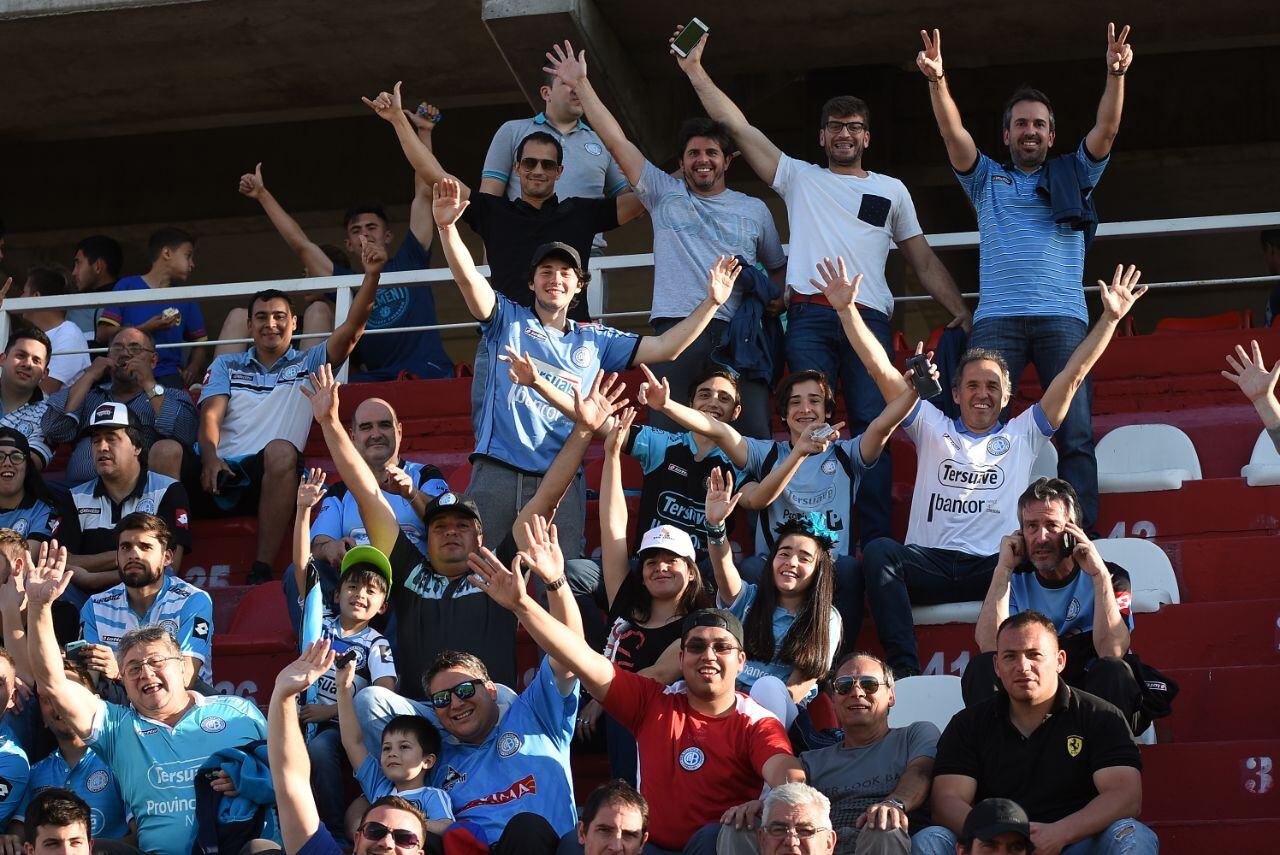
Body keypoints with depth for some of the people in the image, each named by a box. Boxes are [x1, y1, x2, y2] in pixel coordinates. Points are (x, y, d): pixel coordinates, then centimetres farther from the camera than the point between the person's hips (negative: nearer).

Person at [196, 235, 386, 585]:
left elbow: (352, 327, 7)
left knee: (280, 450, -38)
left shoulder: (309, 364, 22)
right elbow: (211, 416, 8)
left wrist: (372, 274, -8)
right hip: (221, 471, 1)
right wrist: (210, 458, -14)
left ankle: (262, 570, -39)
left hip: (270, 474, -1)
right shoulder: (226, 366, 26)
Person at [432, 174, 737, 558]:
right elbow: (469, 278, -2)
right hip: (497, 471, -2)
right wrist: (447, 227, -19)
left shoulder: (595, 340, 20)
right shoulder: (508, 320, 13)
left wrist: (710, 303, 9)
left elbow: (664, 347, 17)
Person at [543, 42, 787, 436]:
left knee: (755, 433, -11)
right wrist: (581, 84, 12)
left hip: (737, 331, 1)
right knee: (665, 434, -12)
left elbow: (777, 268, 26)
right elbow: (616, 141, 14)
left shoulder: (754, 209, 21)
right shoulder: (664, 194, 16)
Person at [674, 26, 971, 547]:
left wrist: (961, 312, 13)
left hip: (869, 318, 0)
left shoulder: (891, 190, 25)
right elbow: (736, 125, 18)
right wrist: (695, 70, 13)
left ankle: (876, 544, -14)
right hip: (809, 316, 0)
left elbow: (923, 261, 23)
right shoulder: (799, 178, 21)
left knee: (872, 427, -10)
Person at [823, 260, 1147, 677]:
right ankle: (904, 669, -37)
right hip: (930, 563, 1)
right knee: (879, 551, -31)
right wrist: (846, 310, 7)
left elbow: (1073, 375, 17)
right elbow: (881, 369, 16)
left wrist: (1110, 318, 10)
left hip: (995, 565, -1)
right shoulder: (932, 430, 23)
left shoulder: (1023, 434, 23)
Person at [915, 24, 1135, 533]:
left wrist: (1116, 75, -10)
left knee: (1075, 434, -10)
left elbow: (1106, 129, 7)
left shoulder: (1073, 176, 22)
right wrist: (937, 81, -9)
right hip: (997, 318, 0)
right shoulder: (987, 180, 22)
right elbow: (953, 134, 7)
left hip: (1062, 316, 0)